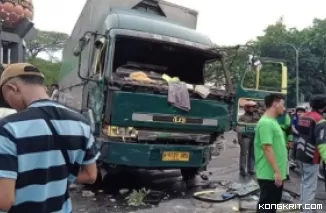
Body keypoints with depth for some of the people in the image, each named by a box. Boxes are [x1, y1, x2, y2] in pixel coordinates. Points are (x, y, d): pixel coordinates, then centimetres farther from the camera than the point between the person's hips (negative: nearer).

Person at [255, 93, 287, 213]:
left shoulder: (273, 122, 13)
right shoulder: (266, 123, -19)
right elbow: (267, 148, -24)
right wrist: (276, 171, -23)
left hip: (276, 174, 10)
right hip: (270, 175, -10)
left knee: (273, 203, 20)